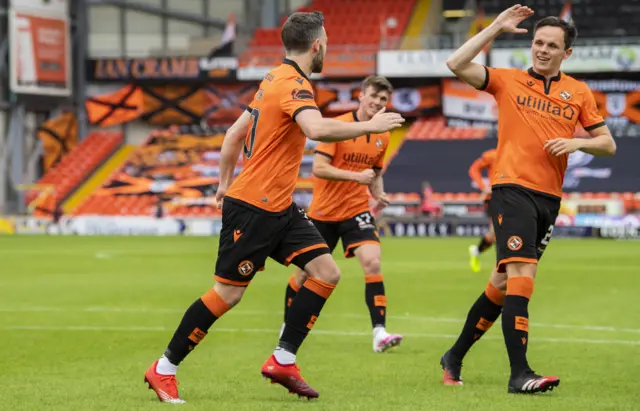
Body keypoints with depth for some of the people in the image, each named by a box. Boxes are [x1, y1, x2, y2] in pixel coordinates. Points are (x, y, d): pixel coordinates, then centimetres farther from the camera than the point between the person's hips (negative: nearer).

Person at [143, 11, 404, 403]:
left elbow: (235, 133, 20)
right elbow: (318, 129, -37)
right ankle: (163, 370, 9)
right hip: (254, 207, -10)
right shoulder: (293, 85, -17)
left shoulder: (276, 79, 13)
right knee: (228, 293, -3)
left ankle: (283, 360, 4)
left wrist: (225, 181, 26)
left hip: (279, 208, 10)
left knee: (327, 272, 0)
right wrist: (370, 125, -27)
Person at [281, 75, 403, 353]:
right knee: (306, 271, 9)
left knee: (372, 263, -20)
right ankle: (288, 327, 32)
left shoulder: (382, 137, 4)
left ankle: (379, 333, -23)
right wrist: (355, 176, -29)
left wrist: (379, 194, -2)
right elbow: (318, 168, -20)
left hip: (357, 210, 3)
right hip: (323, 211, -3)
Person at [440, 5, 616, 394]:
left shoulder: (579, 92, 11)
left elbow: (608, 144, 12)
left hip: (549, 198, 4)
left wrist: (577, 142, -8)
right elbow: (457, 64, -6)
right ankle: (519, 373, -22)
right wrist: (496, 28, -6)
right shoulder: (508, 81, 5)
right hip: (512, 188, -4)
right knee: (521, 275, -20)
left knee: (504, 282, 11)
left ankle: (456, 357, 26)